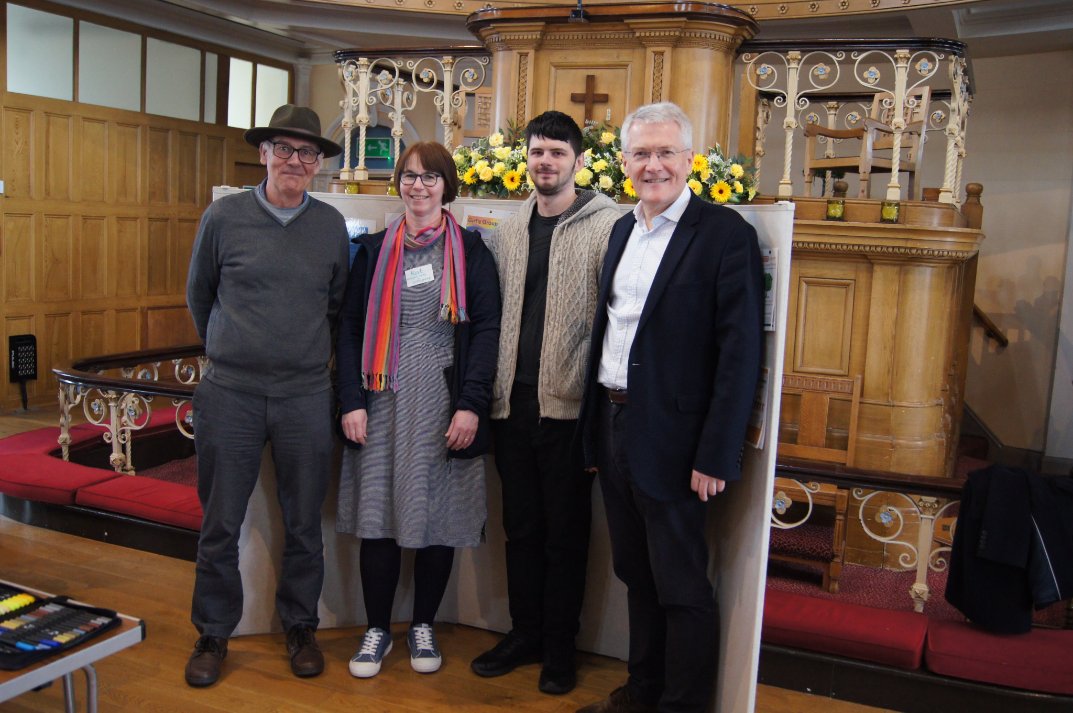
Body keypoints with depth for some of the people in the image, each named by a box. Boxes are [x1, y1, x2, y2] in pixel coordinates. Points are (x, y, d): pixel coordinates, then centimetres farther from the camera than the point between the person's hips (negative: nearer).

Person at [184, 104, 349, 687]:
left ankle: (300, 627, 28)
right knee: (220, 524, 7)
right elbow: (198, 294, 13)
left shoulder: (331, 225, 4)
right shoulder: (224, 216, 0)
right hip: (230, 395, -1)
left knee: (304, 523, 10)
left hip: (306, 397, 1)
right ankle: (213, 634, 25)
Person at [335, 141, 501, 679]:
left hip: (442, 403, -1)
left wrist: (471, 405, -11)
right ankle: (377, 629, 19)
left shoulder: (470, 250, 3)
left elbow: (486, 329, -2)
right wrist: (352, 401, -3)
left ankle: (423, 625, 24)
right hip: (384, 400, 2)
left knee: (437, 516, 5)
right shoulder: (375, 250, 9)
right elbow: (351, 327, 7)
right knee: (376, 514, 3)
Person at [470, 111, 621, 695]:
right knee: (520, 526, 15)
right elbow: (494, 313, 14)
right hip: (512, 403, 5)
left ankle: (559, 646, 22)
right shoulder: (508, 232, 12)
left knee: (565, 531, 7)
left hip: (568, 404, -5)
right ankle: (524, 634, 30)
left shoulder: (607, 225, -6)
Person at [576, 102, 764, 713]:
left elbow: (740, 352, -16)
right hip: (613, 427, 7)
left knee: (682, 589, 6)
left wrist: (715, 455, -19)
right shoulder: (623, 230, 12)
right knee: (637, 576, 20)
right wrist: (598, 424, 11)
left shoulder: (726, 233, -11)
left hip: (672, 442, -7)